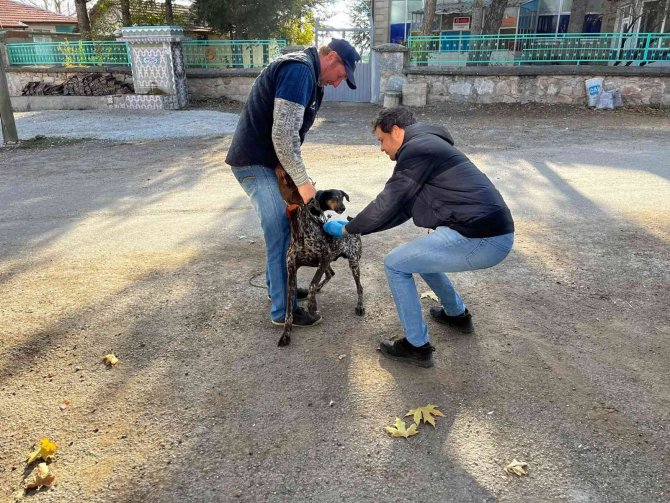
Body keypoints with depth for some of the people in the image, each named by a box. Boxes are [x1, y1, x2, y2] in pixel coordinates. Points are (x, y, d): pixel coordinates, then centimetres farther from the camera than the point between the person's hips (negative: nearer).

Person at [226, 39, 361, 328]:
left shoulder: (307, 75, 15)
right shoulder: (298, 70, -19)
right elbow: (283, 135, -25)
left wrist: (298, 177, 3)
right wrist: (302, 181, -19)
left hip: (268, 161, 10)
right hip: (254, 162, -10)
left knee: (281, 226, 17)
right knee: (279, 233, -6)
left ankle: (276, 285, 33)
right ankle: (282, 310, 4)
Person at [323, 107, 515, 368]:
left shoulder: (417, 149, -9)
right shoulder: (427, 146, 22)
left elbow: (387, 204, -9)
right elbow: (402, 208, 23)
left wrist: (347, 229, 6)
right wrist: (357, 225, 23)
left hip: (480, 239, -10)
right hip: (493, 234, 10)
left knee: (395, 264, 1)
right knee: (420, 252, 28)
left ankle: (417, 346, 11)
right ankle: (457, 314, 42)